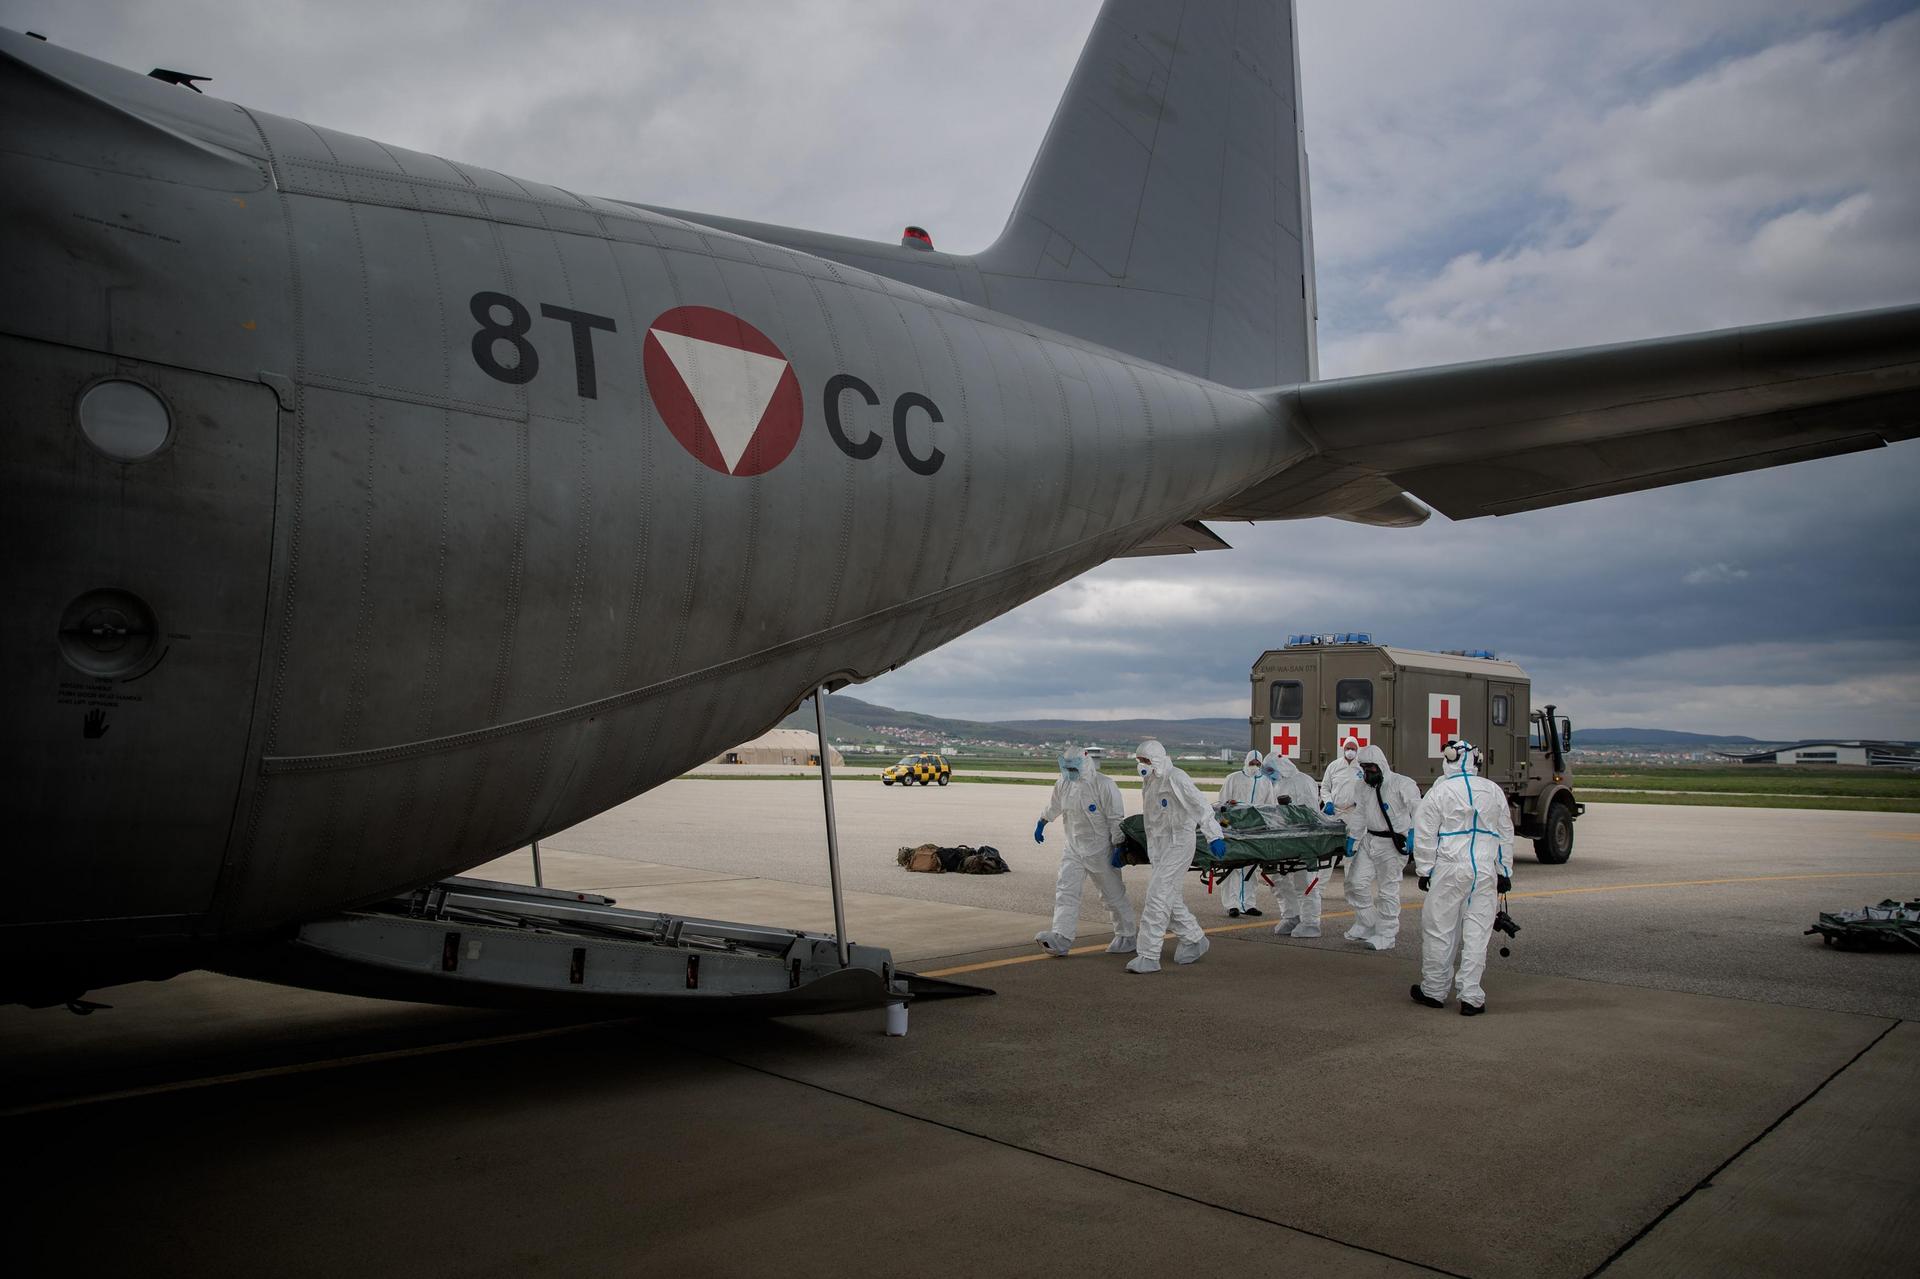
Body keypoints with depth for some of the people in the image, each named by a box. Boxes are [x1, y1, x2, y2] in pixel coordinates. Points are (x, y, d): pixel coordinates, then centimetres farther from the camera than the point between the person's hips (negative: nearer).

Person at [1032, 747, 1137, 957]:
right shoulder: (1063, 784, 1)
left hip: (1100, 851, -6)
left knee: (1114, 895, 7)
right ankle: (1060, 938, -14)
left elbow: (1116, 820, -16)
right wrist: (1041, 825, 31)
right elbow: (1054, 806, 21)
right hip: (1074, 849, 6)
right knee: (1066, 890, -7)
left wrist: (1119, 848, -18)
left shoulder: (1104, 785, -18)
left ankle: (1126, 938, 23)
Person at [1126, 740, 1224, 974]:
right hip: (1159, 847, 9)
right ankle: (1194, 939, 34)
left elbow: (1201, 807, -23)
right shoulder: (1152, 783, 12)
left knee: (1157, 896, -12)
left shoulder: (1175, 779, -17)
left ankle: (1149, 956, -9)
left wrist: (1214, 836, -29)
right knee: (1170, 897, 16)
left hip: (1178, 844, -9)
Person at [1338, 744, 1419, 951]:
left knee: (1387, 890, 0)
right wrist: (1352, 839, 9)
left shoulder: (1402, 784, -12)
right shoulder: (1362, 786, 9)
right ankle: (1366, 925, 22)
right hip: (1369, 839, 7)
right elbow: (1359, 815, 14)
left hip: (1392, 844, -7)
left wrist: (1413, 833, -29)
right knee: (1356, 881, 4)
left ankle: (1386, 936, 10)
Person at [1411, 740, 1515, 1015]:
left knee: (1439, 930, 7)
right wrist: (1504, 872, 20)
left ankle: (1434, 991, 17)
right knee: (1477, 933, 5)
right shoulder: (1494, 791, 6)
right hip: (1485, 872, 3)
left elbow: (1425, 835, -4)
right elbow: (1506, 834, 13)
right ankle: (1471, 997, 6)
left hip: (1449, 871, -3)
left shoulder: (1439, 792, -5)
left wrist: (1424, 870, 5)